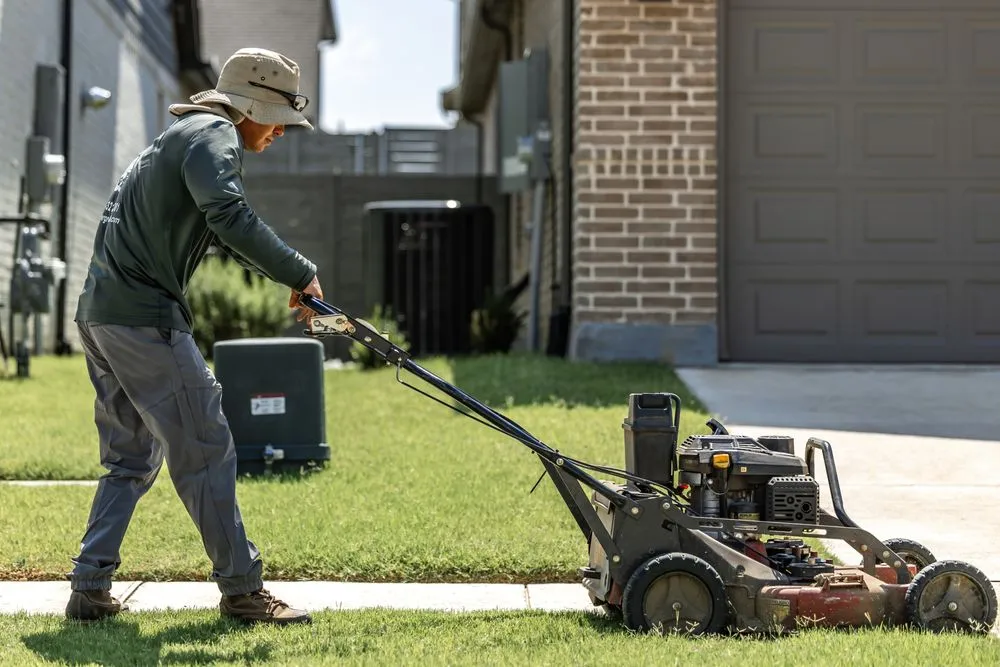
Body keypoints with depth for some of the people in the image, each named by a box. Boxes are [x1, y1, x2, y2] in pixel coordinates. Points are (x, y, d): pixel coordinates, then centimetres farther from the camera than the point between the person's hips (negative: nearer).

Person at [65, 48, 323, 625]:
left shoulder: (184, 135, 25)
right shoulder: (213, 135, -8)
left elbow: (226, 232, 30)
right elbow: (231, 219, -26)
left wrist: (293, 281, 18)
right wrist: (301, 273, -18)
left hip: (100, 314, 10)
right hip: (145, 318, -10)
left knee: (132, 457, 16)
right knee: (206, 452, -4)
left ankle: (90, 588, 14)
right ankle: (242, 589, 1)